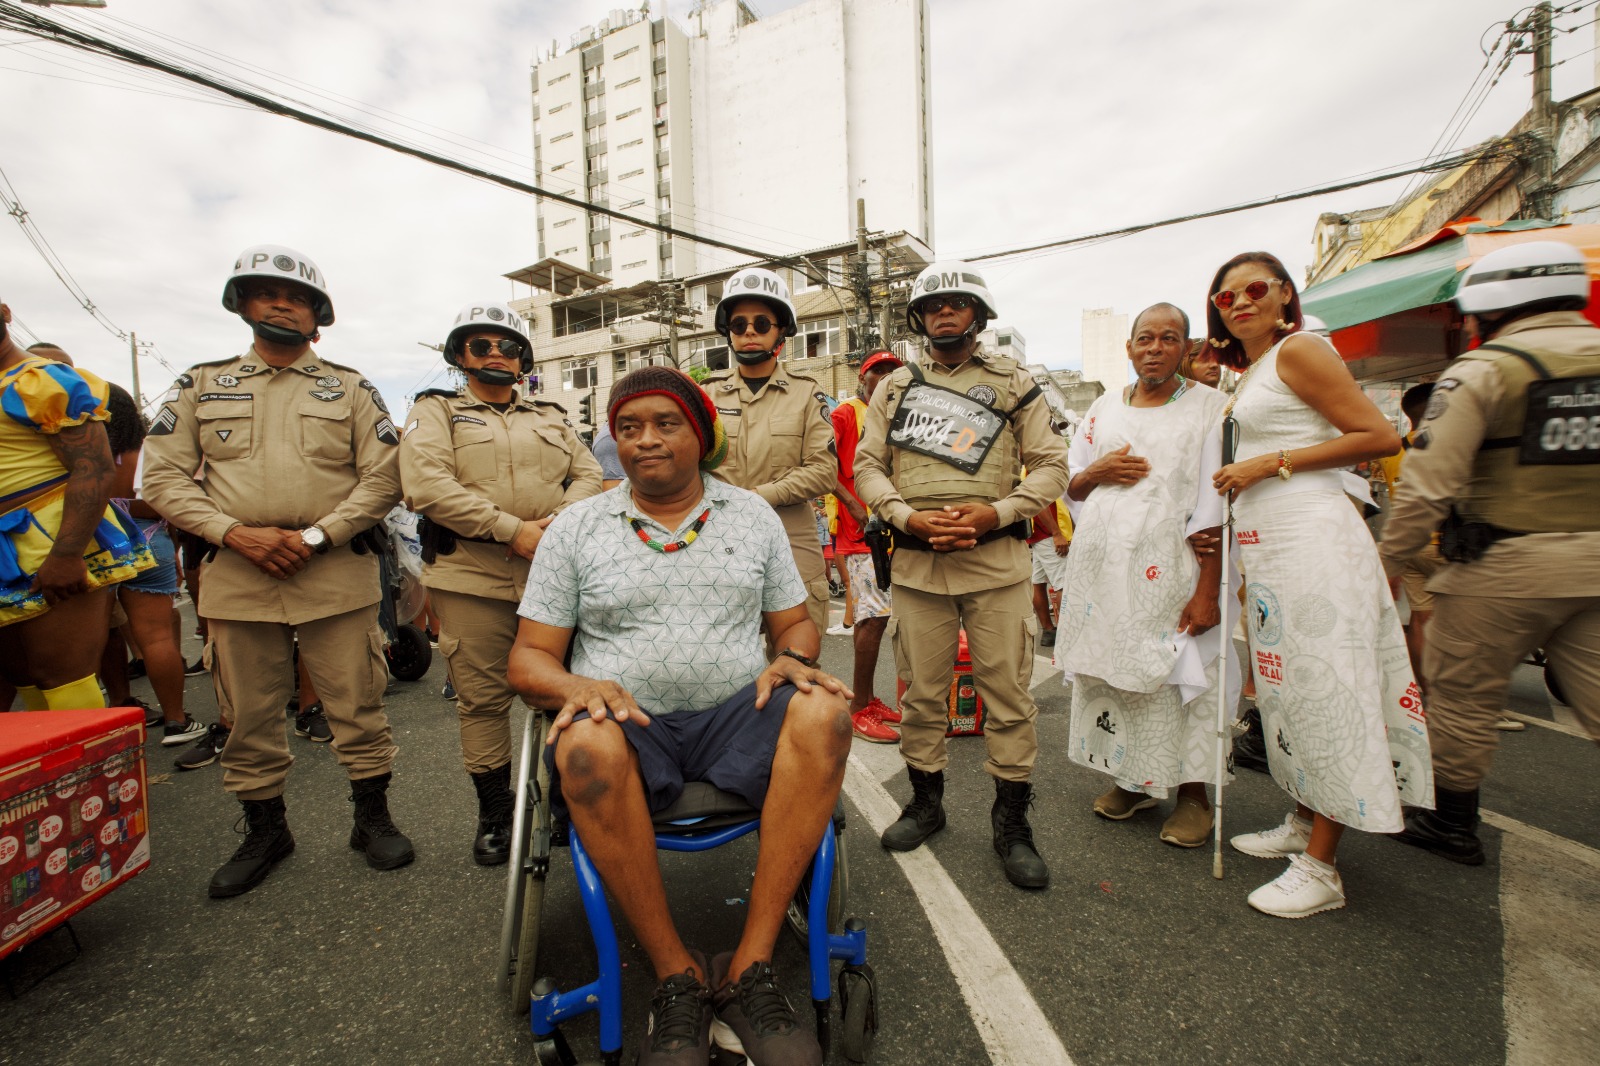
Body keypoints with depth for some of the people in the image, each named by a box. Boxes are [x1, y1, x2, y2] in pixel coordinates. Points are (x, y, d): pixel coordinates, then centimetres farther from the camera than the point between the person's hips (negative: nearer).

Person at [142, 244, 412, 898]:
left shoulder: (351, 389, 9)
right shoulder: (201, 386, 14)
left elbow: (383, 477, -1)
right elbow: (163, 476, 6)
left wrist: (315, 536, -12)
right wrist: (236, 533, -11)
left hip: (337, 573, -2)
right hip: (236, 576, 2)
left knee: (356, 705, 3)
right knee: (249, 716, 11)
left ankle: (373, 818, 19)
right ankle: (265, 831, 28)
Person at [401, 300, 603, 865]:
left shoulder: (552, 416, 19)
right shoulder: (436, 411, 8)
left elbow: (588, 474, 10)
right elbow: (426, 484, -9)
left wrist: (559, 524, -11)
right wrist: (512, 530, -17)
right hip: (472, 579, -2)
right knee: (483, 698, 5)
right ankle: (494, 810, 23)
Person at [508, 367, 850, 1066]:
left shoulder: (753, 515, 12)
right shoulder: (575, 527, 9)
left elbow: (796, 623, 15)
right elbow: (529, 659, 7)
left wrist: (792, 660, -8)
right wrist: (579, 687, -16)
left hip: (736, 718, 1)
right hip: (631, 724, 0)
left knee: (823, 711, -29)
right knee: (588, 746, -34)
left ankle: (747, 970, -18)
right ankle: (678, 979, -14)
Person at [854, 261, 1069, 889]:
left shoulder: (1013, 383, 11)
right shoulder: (894, 387, 15)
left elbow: (1050, 465, 6)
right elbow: (867, 466, 8)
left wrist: (994, 513, -11)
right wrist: (908, 517, -10)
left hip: (997, 560, -1)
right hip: (916, 562, 2)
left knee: (1008, 692, 2)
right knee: (922, 691, 8)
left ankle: (1012, 822, 18)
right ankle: (925, 802, 28)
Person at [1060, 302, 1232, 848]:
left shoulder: (1209, 407, 1)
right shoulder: (1103, 409, 14)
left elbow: (1214, 508, -7)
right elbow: (1071, 485, 18)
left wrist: (1208, 588, -14)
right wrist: (1098, 471, -5)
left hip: (1166, 569, -4)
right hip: (1101, 565, 4)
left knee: (1178, 676, 1)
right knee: (1110, 671, 8)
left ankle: (1192, 792, 19)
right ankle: (1132, 780, 25)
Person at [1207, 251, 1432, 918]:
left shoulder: (1298, 349, -4)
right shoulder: (1250, 375, 20)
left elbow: (1381, 436, -11)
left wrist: (1271, 463, -14)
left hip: (1311, 537, -9)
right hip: (1267, 544, 9)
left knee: (1322, 692, -5)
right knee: (1290, 690, 14)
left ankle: (1320, 869, 3)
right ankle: (1301, 827, 27)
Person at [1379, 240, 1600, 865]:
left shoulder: (1483, 372, -10)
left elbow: (1429, 483, -15)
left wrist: (1391, 562, -7)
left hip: (1504, 564, -6)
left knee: (1464, 694, 9)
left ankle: (1452, 823, 24)